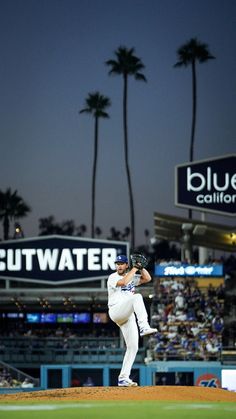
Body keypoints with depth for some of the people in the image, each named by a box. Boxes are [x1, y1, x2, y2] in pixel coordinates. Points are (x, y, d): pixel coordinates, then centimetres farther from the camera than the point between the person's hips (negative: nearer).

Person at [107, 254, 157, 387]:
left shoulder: (132, 277, 19)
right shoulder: (113, 277, -1)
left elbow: (148, 278, 12)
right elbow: (123, 282, -21)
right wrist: (134, 269, -12)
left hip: (128, 315, 7)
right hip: (116, 311, -7)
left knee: (133, 347, 0)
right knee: (137, 297, -32)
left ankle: (123, 378, 3)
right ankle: (144, 327, -48)